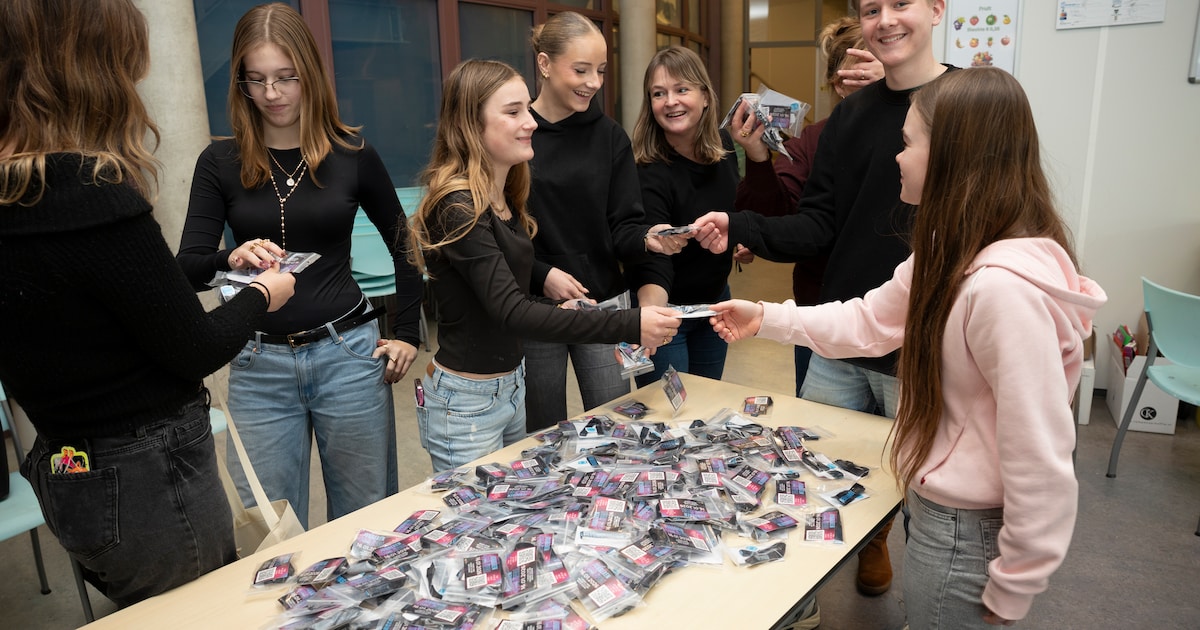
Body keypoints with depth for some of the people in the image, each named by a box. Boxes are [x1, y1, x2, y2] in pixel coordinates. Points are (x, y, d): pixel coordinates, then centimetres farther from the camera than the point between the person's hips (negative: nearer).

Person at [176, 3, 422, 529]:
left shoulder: (351, 152, 0)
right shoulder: (220, 162, 1)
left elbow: (404, 245, 10)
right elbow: (187, 270, -2)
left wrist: (406, 333, 5)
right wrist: (232, 259, -25)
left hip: (348, 352, 0)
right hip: (260, 364, 1)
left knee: (365, 515, 13)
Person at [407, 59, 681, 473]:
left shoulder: (504, 198, 6)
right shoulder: (457, 207, -22)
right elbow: (511, 313, -30)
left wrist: (557, 309, -3)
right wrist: (630, 327, -33)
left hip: (511, 387, 9)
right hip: (465, 404, -8)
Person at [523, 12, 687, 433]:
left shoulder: (609, 135, 3)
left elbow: (622, 227, 0)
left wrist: (647, 239, -21)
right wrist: (541, 274, -18)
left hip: (604, 304, 2)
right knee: (545, 437, 12)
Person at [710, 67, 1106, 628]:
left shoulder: (1004, 286, -32)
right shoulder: (950, 255, -1)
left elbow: (1041, 465, -28)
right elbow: (871, 320, 10)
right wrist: (766, 320, 9)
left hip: (964, 534, -8)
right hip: (933, 507, 8)